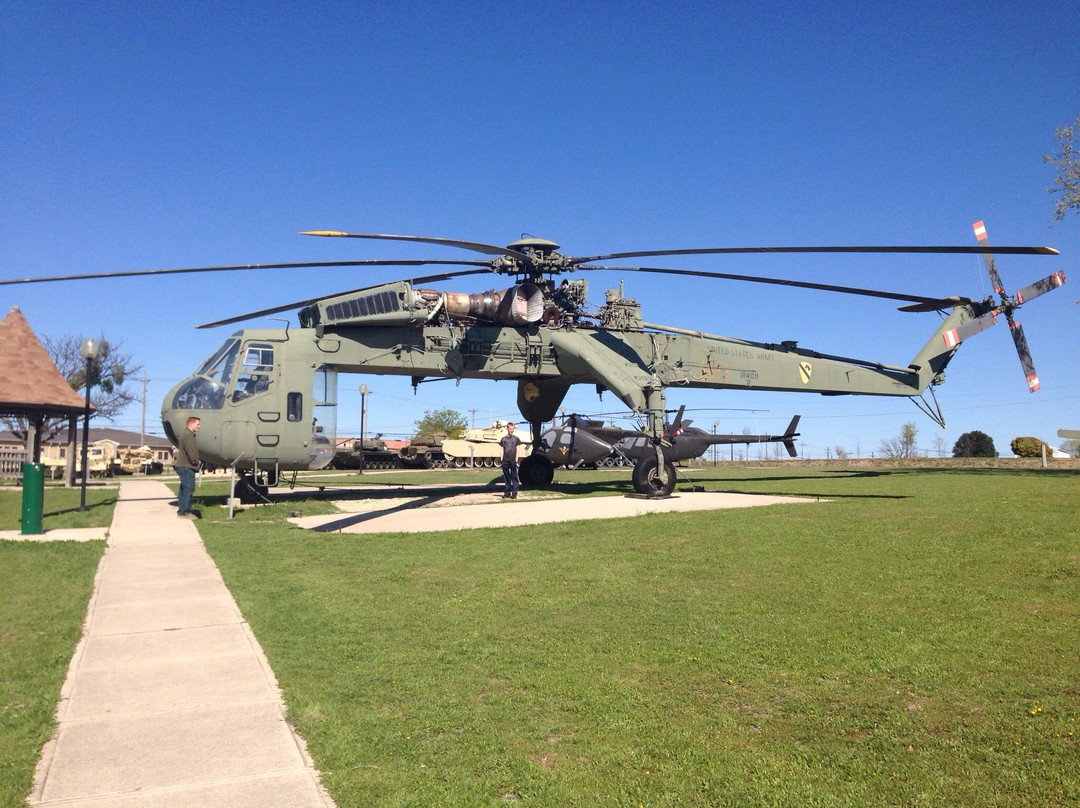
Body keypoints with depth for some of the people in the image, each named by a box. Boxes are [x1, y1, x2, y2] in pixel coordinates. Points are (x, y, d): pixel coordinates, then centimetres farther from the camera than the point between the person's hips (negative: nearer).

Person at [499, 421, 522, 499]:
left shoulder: (516, 438, 6)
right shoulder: (503, 439, 11)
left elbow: (517, 449, 5)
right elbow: (502, 449, 12)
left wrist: (516, 459, -3)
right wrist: (501, 459, 5)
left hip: (513, 460, -2)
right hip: (505, 460, 2)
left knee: (514, 477, -4)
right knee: (506, 477, 7)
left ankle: (514, 493, -4)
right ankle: (507, 493, 13)